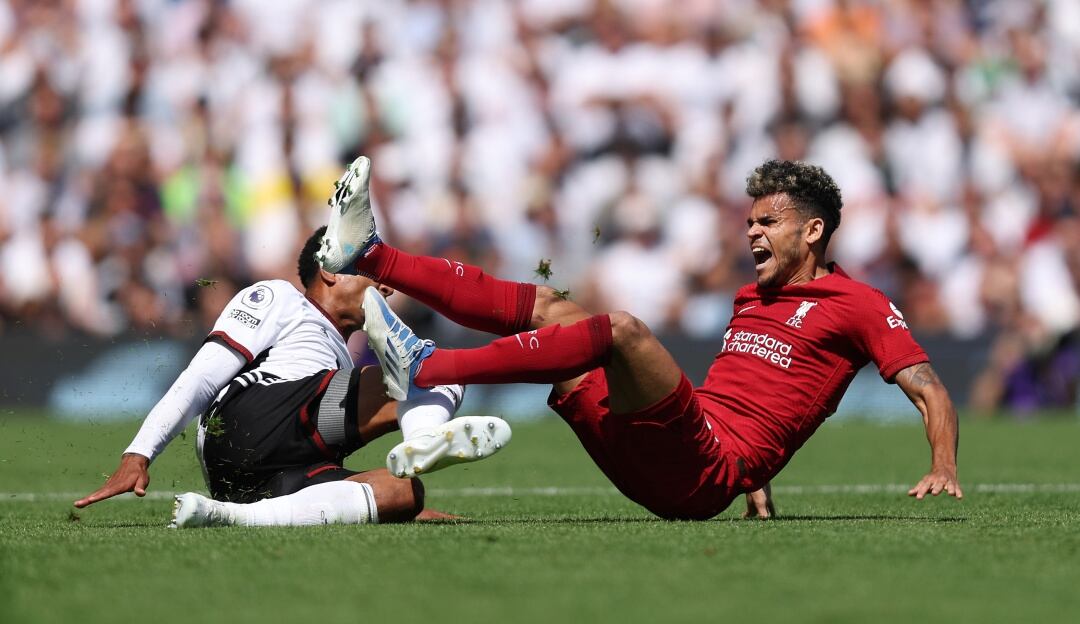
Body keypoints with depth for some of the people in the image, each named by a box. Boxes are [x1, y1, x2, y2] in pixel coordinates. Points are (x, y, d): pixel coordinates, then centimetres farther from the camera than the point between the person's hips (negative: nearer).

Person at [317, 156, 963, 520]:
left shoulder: (859, 304, 6)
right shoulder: (752, 299, 28)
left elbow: (929, 390, 0)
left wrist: (944, 470, -17)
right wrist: (755, 482, 22)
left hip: (706, 473, -8)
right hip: (652, 468, 8)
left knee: (621, 329, -29)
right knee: (549, 307, 5)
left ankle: (426, 367, -36)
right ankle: (369, 256, -6)